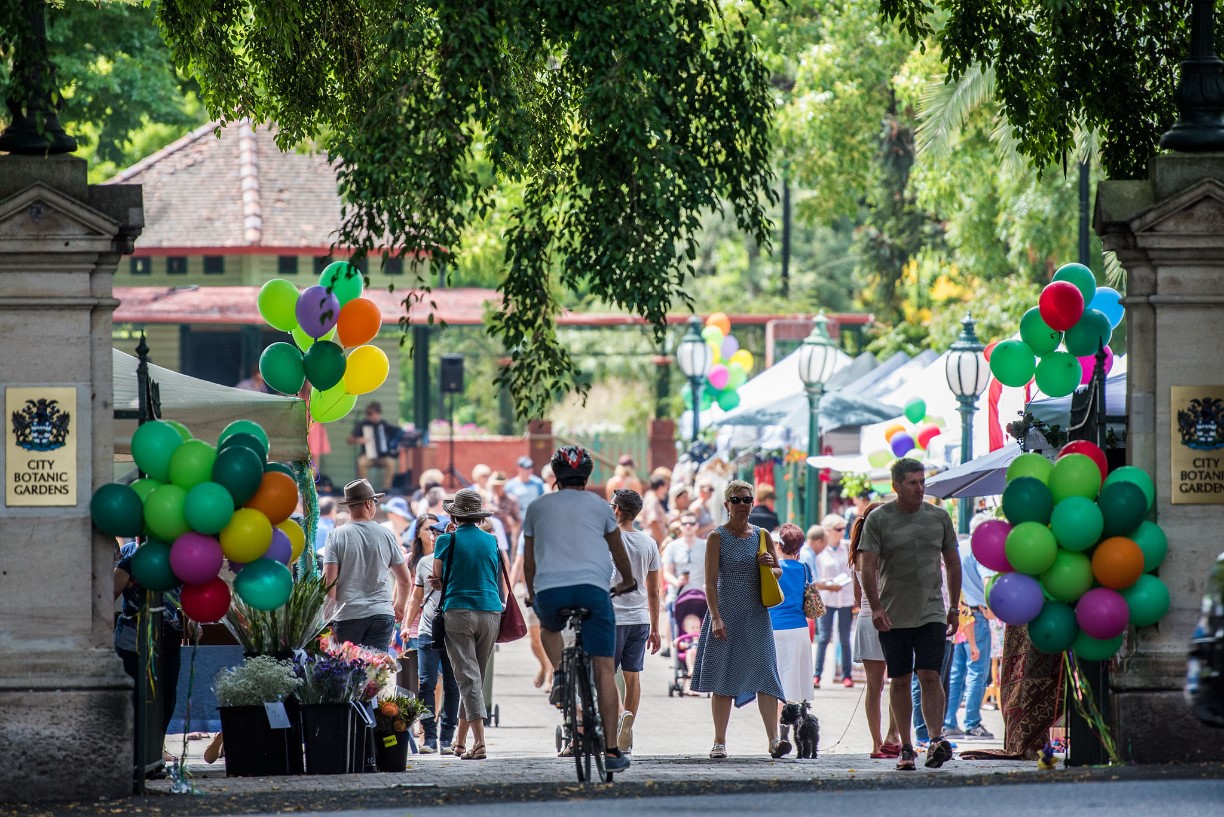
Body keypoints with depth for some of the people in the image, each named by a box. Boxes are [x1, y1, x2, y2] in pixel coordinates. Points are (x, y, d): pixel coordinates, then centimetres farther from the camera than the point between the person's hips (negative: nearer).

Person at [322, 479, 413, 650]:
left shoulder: (336, 536, -1)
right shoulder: (386, 535, 5)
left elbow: (328, 581, -7)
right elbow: (405, 581, 13)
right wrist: (400, 606, 33)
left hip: (347, 615, -1)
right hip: (382, 614, 1)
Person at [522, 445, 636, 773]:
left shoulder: (537, 507, 17)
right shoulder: (598, 505, 15)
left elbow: (528, 563, 23)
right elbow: (618, 551, 28)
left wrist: (533, 594, 41)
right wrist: (627, 581, 47)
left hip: (549, 591, 1)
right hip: (592, 587, -1)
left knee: (549, 626, 37)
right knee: (604, 669, 1)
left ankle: (559, 674, 10)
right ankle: (612, 750, -5)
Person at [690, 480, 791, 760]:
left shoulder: (762, 536, 9)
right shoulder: (717, 537, -2)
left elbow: (779, 571, 19)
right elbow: (710, 581, -7)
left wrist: (770, 566, -5)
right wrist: (715, 617, -16)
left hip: (756, 614, 2)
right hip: (726, 613, -2)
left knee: (764, 673, -9)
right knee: (723, 678, 2)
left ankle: (774, 739, -15)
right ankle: (719, 742, 8)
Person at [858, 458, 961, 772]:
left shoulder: (939, 517, 7)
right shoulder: (879, 519, -1)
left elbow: (952, 563, 16)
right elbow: (868, 566, -5)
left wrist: (954, 607, 15)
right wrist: (876, 607, -15)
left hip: (931, 613, 1)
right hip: (893, 616, -1)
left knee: (930, 675, -12)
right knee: (900, 681, 4)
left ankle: (936, 739, -18)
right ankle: (905, 748, 10)